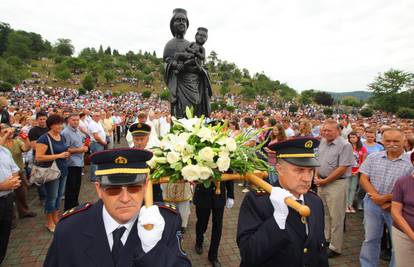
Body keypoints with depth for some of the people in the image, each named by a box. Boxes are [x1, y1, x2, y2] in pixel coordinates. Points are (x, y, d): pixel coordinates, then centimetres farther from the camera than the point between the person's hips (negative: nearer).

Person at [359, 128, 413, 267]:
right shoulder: (373, 157, 2)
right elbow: (363, 179, -1)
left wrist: (387, 198, -15)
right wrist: (377, 197, -13)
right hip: (373, 203, 3)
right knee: (370, 239, 15)